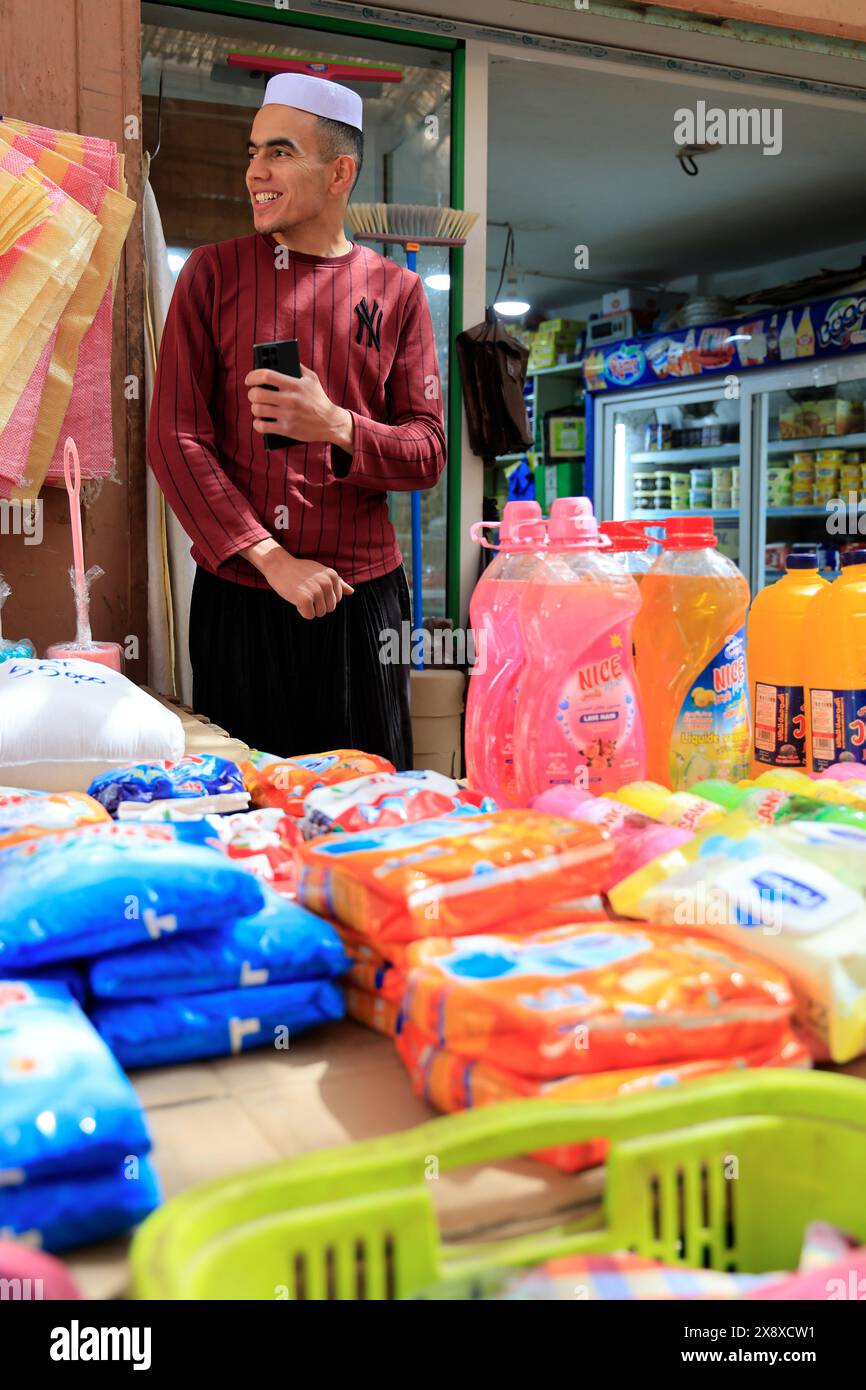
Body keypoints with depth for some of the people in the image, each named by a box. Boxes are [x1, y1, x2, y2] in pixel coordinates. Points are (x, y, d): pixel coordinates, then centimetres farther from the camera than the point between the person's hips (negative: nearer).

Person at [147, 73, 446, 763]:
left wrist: (338, 427, -18)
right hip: (236, 596, 0)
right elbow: (174, 438, -3)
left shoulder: (397, 291, 6)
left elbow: (429, 452, 3)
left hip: (362, 596, 1)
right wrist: (272, 559, -13)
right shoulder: (213, 273, 4)